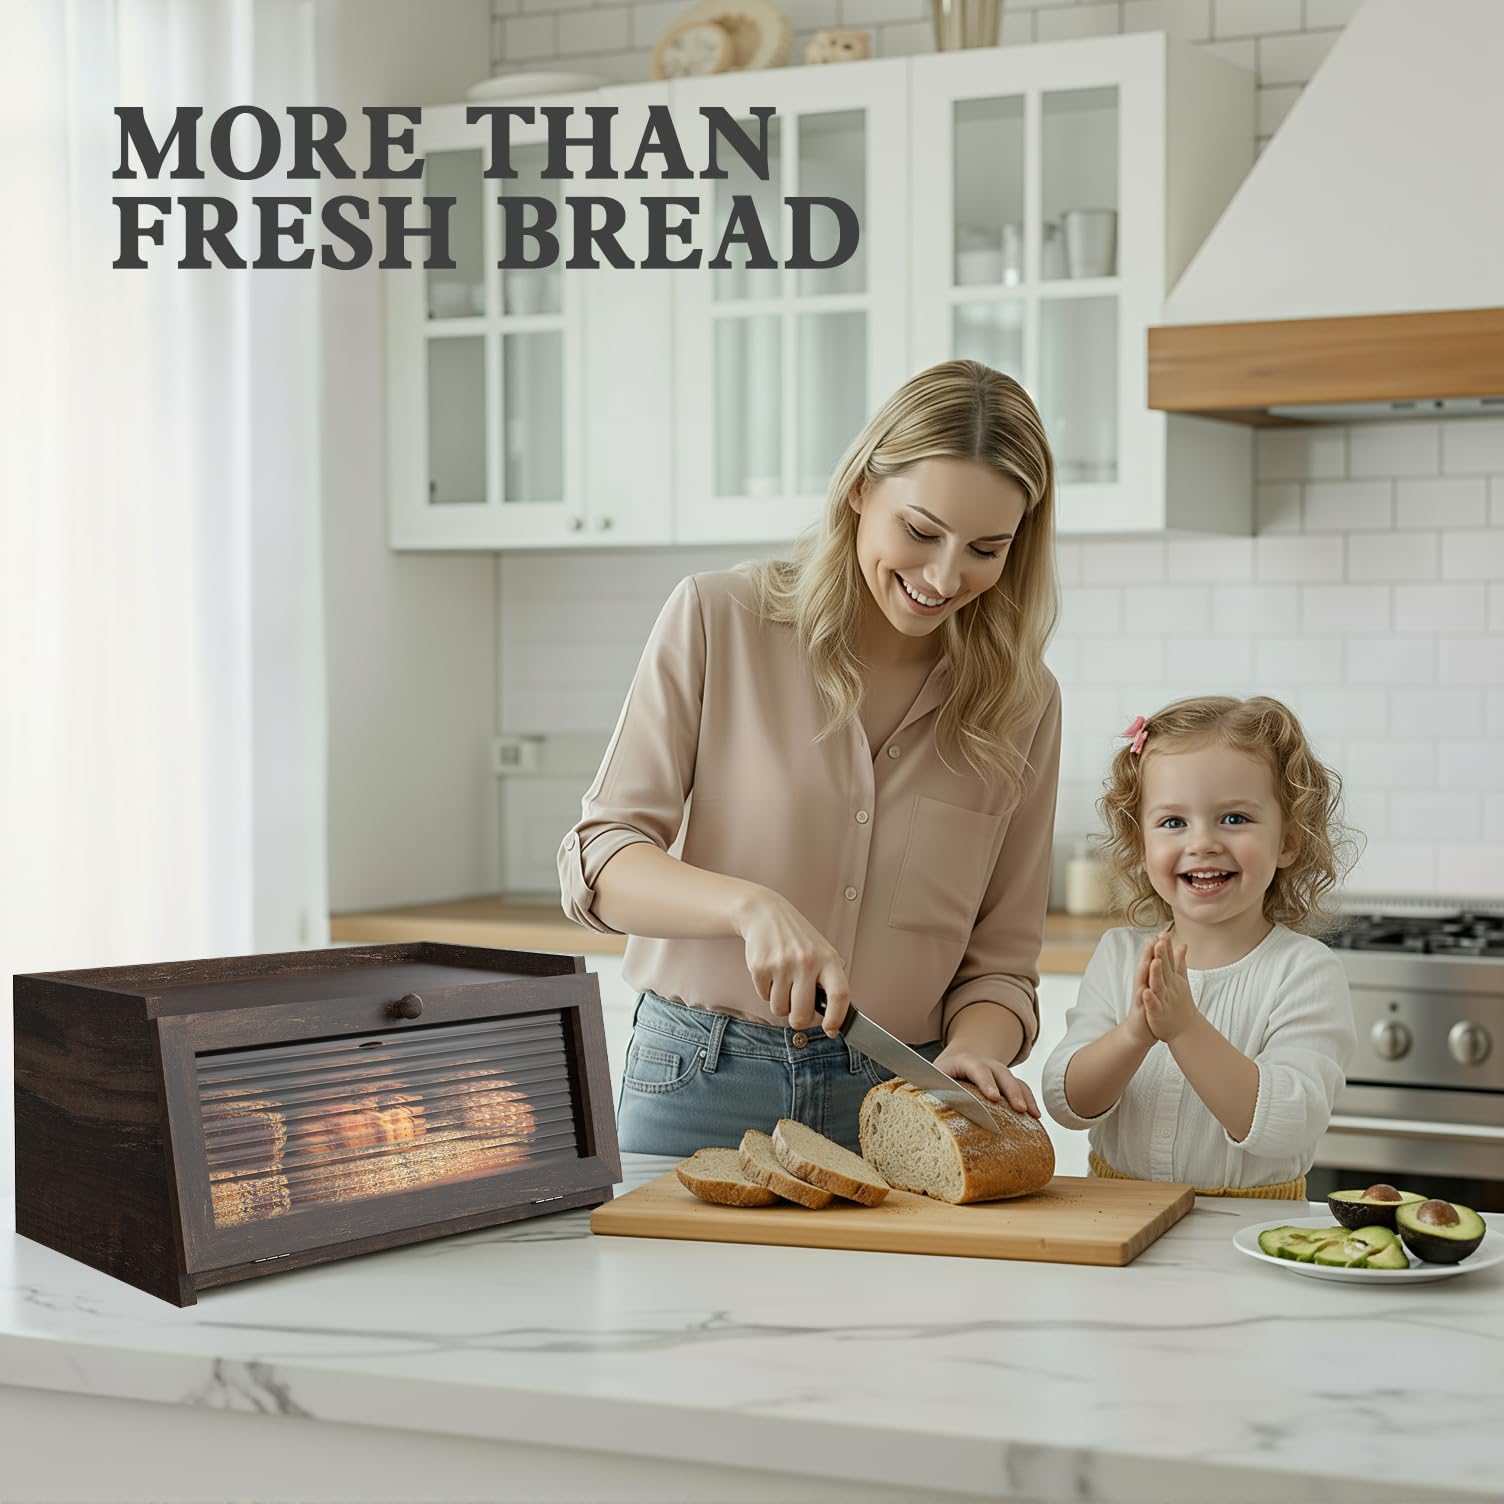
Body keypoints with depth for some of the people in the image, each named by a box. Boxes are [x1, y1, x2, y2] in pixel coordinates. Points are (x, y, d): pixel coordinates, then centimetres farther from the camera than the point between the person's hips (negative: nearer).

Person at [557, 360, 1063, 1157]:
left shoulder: (1023, 702, 5)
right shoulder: (718, 618, -3)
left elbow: (1000, 965, 7)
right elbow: (597, 862, -6)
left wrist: (970, 1053, -14)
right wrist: (751, 905, -23)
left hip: (897, 1106, 2)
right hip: (700, 1087, -1)